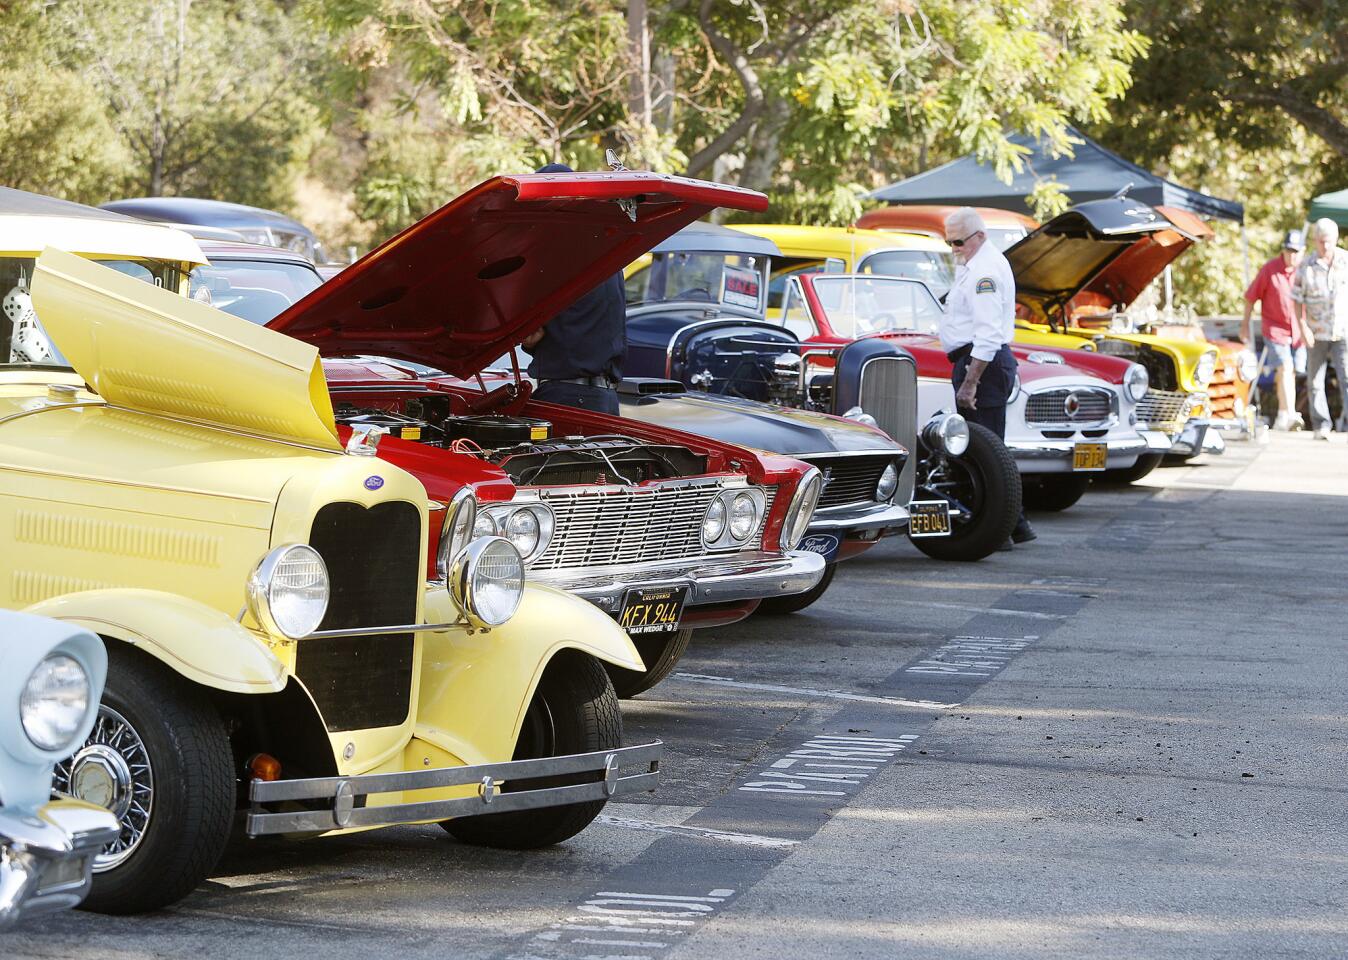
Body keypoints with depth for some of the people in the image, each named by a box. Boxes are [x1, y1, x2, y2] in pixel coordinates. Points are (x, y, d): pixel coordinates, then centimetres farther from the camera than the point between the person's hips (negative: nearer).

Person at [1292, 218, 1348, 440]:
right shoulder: (1306, 266, -3)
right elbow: (1297, 299, 1)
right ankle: (1321, 425, 16)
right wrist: (1303, 327, -10)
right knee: (1315, 381, 6)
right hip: (1317, 333, 1)